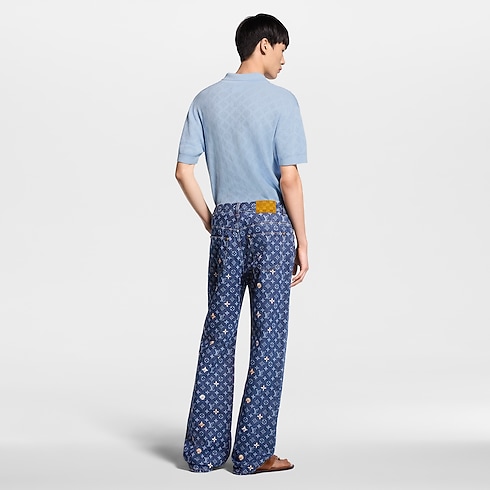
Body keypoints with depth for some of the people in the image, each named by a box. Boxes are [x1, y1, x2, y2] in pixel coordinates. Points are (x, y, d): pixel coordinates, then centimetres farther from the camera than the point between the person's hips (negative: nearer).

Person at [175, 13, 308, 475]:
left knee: (218, 334, 11)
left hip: (225, 223, 5)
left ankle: (205, 449, 17)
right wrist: (302, 242, -5)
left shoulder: (206, 100, 7)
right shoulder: (281, 100, -7)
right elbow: (289, 179, -11)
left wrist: (210, 221, 14)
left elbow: (183, 170, 4)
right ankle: (253, 452, 9)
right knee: (268, 337, 3)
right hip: (271, 222, -4)